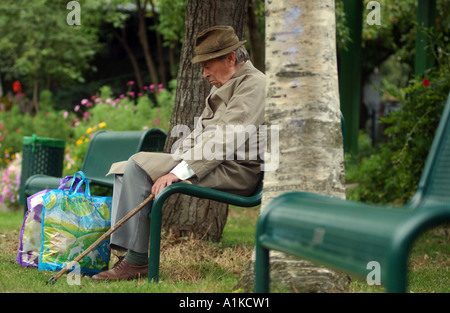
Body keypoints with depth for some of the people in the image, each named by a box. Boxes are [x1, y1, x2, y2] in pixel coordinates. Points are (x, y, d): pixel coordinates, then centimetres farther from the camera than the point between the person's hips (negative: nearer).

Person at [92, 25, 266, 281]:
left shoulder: (253, 84, -11)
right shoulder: (223, 86, 22)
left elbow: (224, 140, -22)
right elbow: (199, 134, 24)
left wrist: (178, 172, -27)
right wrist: (170, 161, 7)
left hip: (234, 171, -10)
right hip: (209, 162, 10)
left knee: (140, 165, -21)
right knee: (123, 169, 4)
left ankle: (137, 261, -18)